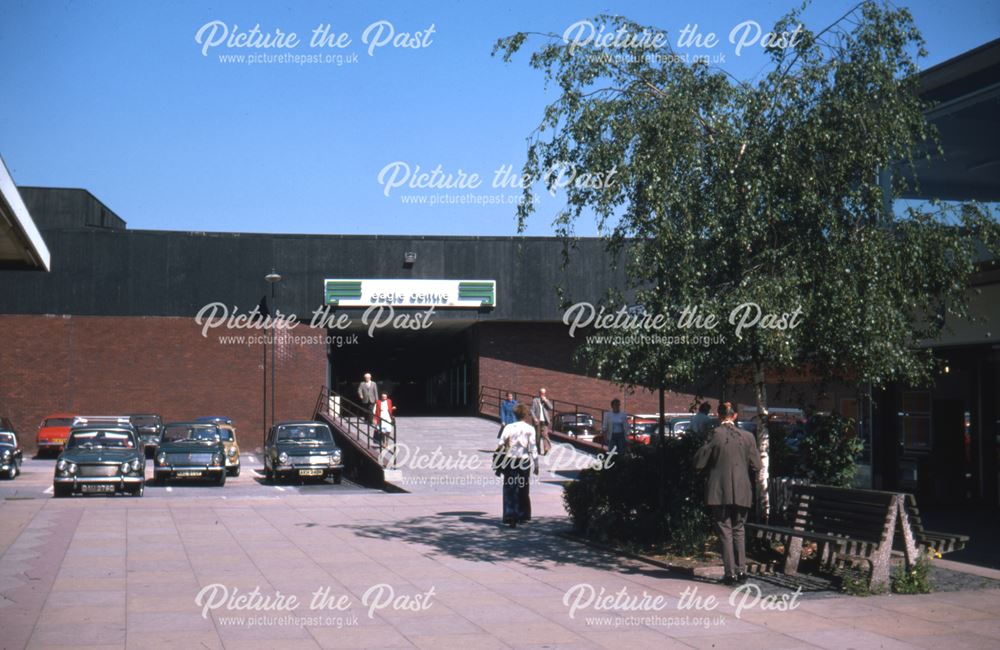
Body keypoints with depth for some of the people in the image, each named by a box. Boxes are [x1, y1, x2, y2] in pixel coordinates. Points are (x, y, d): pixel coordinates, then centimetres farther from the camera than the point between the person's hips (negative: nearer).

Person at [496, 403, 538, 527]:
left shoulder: (508, 427, 3)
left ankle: (510, 517, -8)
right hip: (523, 461, -1)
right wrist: (536, 464, 2)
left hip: (509, 461, 1)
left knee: (510, 489, 3)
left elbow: (501, 445, 0)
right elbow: (532, 448, -5)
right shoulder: (529, 429, -3)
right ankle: (522, 516, 21)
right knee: (522, 489, 13)